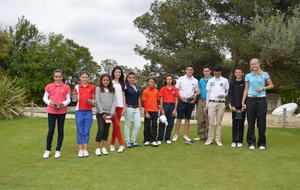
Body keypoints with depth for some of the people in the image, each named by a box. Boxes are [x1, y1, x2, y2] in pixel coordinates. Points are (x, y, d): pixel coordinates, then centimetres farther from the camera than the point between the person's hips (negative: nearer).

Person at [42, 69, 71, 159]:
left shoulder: (66, 87, 3)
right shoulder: (49, 86, 5)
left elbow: (68, 99, 4)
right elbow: (45, 98, 7)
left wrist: (63, 104, -15)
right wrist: (50, 103, -12)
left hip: (62, 111, 0)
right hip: (51, 111, 0)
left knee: (60, 130, 6)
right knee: (51, 130, -2)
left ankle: (58, 150, 16)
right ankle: (47, 150, 14)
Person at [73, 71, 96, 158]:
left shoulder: (92, 87, 6)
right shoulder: (76, 87, 5)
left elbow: (94, 99, 11)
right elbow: (75, 98, 7)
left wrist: (92, 102, -10)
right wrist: (75, 97, -14)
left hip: (89, 111, 0)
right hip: (79, 111, 0)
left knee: (86, 131, 3)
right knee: (80, 131, 2)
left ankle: (85, 149, 11)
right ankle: (80, 149, 10)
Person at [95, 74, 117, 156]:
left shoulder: (112, 90, 10)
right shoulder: (98, 89, 2)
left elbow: (114, 101, 5)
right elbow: (98, 101, -4)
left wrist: (112, 112, -6)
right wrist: (102, 113, -10)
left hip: (109, 113, 3)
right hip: (100, 113, -3)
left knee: (106, 130, 6)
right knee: (101, 130, -9)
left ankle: (104, 147, 14)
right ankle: (97, 148, 0)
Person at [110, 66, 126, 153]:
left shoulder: (122, 84, 16)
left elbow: (123, 96, 15)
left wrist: (124, 107, 7)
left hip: (120, 106, 4)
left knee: (115, 126, 6)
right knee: (117, 125, -9)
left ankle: (112, 144, 14)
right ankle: (121, 144, -6)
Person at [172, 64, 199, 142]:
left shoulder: (195, 81, 10)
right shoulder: (181, 79, 2)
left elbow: (196, 91, 15)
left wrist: (194, 98, -2)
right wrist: (181, 98, -11)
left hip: (190, 101, 3)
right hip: (182, 101, -3)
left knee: (187, 118, 8)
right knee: (179, 118, -2)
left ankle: (186, 135, 15)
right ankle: (176, 135, 4)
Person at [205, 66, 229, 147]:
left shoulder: (225, 80, 8)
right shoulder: (210, 81, 11)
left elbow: (228, 91, 11)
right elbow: (208, 93, 12)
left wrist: (224, 95, -11)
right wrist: (207, 104, 8)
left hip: (221, 103, 0)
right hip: (212, 103, 1)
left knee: (219, 122, 3)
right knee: (211, 122, -2)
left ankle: (218, 139, 9)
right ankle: (210, 139, 5)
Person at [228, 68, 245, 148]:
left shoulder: (245, 83, 3)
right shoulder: (232, 83, 9)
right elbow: (230, 95, 5)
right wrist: (232, 105, -6)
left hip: (242, 107, -1)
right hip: (234, 107, 2)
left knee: (241, 124, 2)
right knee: (234, 124, 4)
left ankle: (240, 141, 8)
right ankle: (234, 141, 8)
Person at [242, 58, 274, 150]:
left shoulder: (265, 74, 6)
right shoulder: (248, 76, 8)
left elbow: (271, 85, 10)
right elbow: (246, 89, 8)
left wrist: (263, 88, -9)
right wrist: (243, 102, 2)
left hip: (261, 99, -1)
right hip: (251, 99, 1)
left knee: (261, 121, -1)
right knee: (251, 121, 0)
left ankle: (262, 143, 10)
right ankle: (251, 143, 10)